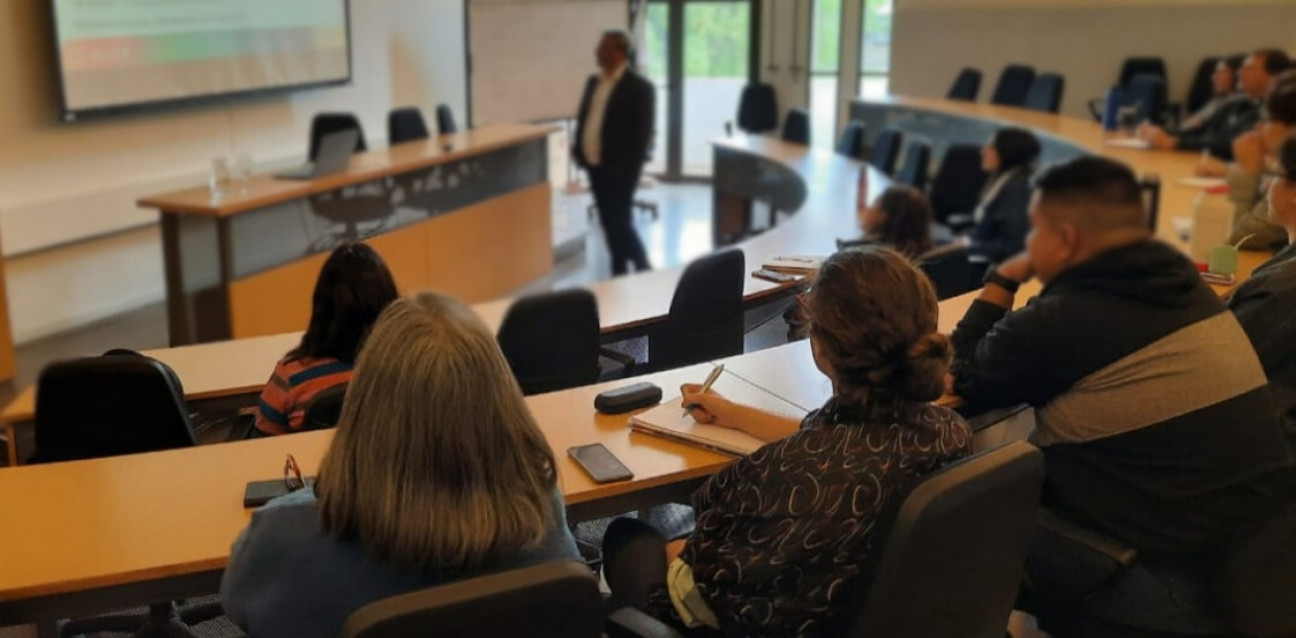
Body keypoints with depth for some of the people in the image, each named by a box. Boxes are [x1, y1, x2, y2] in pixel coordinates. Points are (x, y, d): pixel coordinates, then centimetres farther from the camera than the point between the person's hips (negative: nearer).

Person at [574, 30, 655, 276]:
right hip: (594, 165, 7)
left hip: (618, 169, -7)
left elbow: (642, 132, -13)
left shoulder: (639, 87, -10)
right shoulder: (594, 82, 12)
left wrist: (628, 168, -18)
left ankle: (643, 270, 15)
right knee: (608, 223, 12)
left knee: (620, 223, -5)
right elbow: (583, 118, 18)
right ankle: (619, 272, 23)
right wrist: (579, 152, 6)